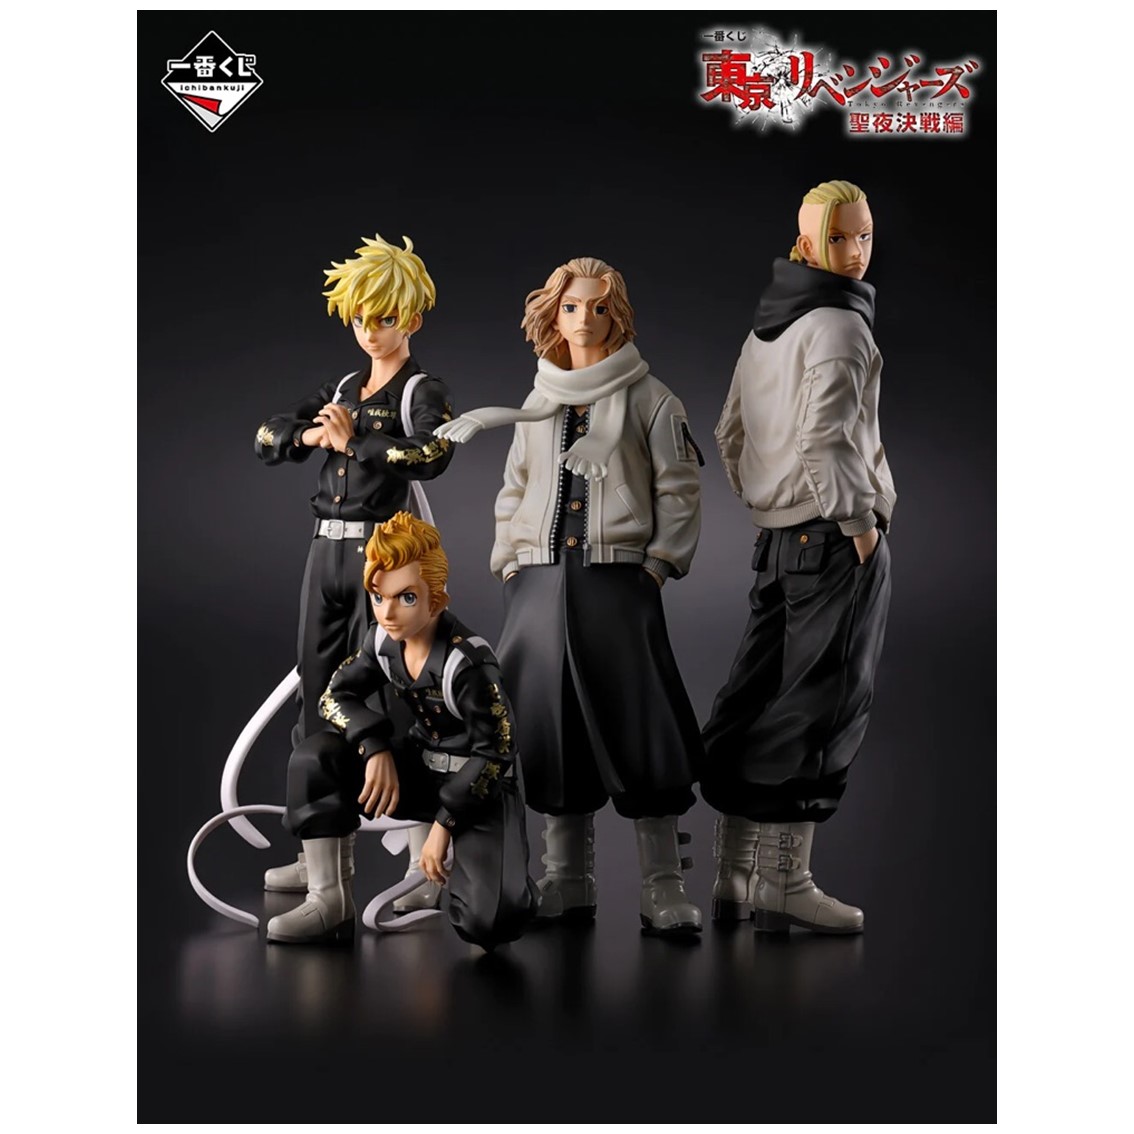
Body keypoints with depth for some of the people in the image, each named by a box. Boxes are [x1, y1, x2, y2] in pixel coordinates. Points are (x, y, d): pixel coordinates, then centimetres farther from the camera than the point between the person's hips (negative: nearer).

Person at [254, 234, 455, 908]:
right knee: (321, 695, 9)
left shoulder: (424, 392, -3)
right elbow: (269, 440, 14)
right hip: (329, 548, 7)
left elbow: (434, 454, -24)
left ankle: (426, 861, -4)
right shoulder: (342, 391, 18)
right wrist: (310, 435, -5)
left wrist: (353, 440, -18)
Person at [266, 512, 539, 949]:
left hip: (479, 785, -6)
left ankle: (508, 891, 12)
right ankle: (330, 900, -8)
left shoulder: (467, 661, -26)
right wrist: (376, 748, -19)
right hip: (422, 769, 6)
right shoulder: (384, 640, -6)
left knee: (488, 923, -28)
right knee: (314, 757, -15)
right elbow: (336, 695, 0)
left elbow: (496, 750, -21)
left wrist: (444, 822, -19)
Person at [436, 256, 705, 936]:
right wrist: (510, 566, 11)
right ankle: (568, 885, 15)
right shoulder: (536, 403, 17)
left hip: (618, 579, -4)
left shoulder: (649, 398, 5)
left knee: (637, 723, -9)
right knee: (550, 725, 4)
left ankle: (664, 891, -1)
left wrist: (658, 566, -8)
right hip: (541, 581, 4)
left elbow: (680, 491, 2)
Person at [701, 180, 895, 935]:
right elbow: (826, 438, -22)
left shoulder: (765, 327, 16)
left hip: (780, 534, 9)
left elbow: (731, 435, 21)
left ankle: (735, 878, 17)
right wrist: (859, 521, -13)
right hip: (834, 536, -9)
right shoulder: (838, 325, -12)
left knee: (760, 701, 10)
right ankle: (785, 881, 0)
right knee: (822, 705, -4)